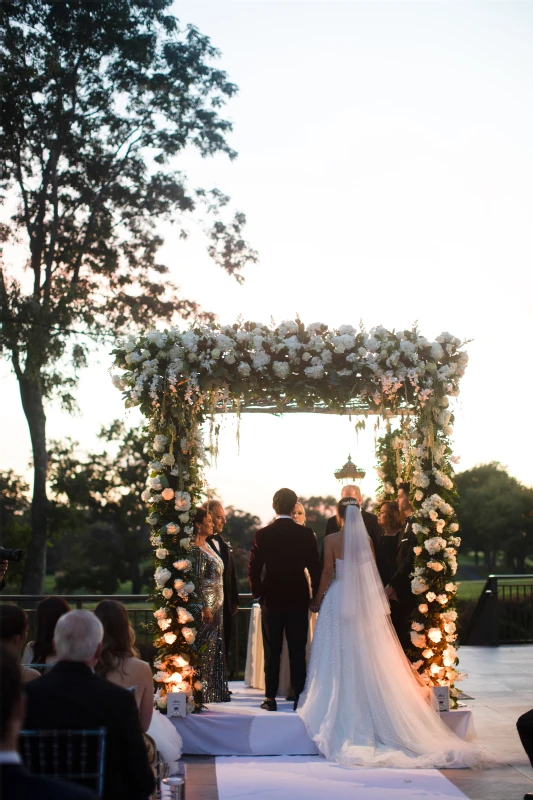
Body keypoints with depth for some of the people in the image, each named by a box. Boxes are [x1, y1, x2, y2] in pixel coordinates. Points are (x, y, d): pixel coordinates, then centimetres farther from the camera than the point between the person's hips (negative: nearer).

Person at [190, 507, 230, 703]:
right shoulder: (195, 549, -13)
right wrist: (204, 608, -21)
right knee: (204, 649, -6)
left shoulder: (207, 546, 15)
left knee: (215, 649, 12)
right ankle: (201, 692, -1)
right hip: (205, 606, -9)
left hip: (216, 605, 9)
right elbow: (196, 580, -18)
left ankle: (213, 690, 17)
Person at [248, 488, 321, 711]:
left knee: (272, 652, 7)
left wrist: (257, 593, 8)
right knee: (298, 652, 6)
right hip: (299, 600, 1)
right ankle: (299, 698, 9)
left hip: (271, 600, 0)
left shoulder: (262, 535, -7)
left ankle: (270, 699, 9)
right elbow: (315, 567, 0)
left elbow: (253, 568, -5)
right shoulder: (306, 534, -4)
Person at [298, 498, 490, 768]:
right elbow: (373, 571, 7)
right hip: (366, 602, 3)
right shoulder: (367, 539, 3)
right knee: (369, 658, 9)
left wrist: (317, 600, 2)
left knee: (340, 658, 3)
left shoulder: (332, 540, -7)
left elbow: (328, 572, -8)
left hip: (339, 601, -3)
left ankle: (342, 714, 5)